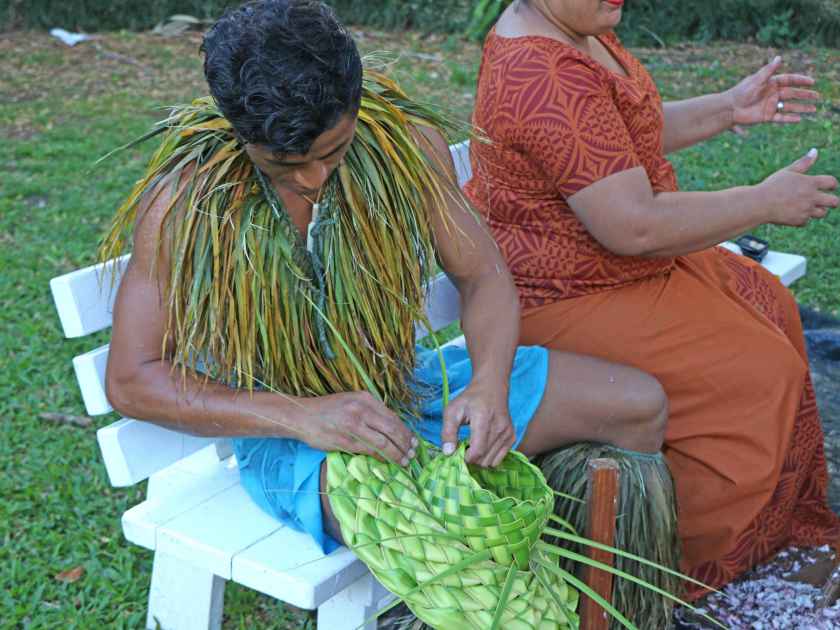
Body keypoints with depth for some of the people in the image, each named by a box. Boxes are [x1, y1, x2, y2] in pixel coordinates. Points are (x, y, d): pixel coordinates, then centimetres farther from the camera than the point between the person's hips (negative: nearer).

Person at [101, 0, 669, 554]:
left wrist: (490, 386, -23)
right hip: (289, 437, -5)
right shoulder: (184, 199, -20)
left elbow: (483, 275, -1)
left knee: (640, 404, 0)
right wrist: (299, 416, -30)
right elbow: (130, 381, -17)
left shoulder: (408, 141, -11)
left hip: (408, 384, 5)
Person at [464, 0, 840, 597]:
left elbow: (630, 131, 19)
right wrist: (765, 201, -20)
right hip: (563, 298, -11)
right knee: (757, 376, -8)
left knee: (768, 305, 15)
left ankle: (787, 516, 29)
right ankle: (682, 565, 11)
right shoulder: (550, 78, -29)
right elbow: (633, 228, -31)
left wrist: (728, 109, 7)